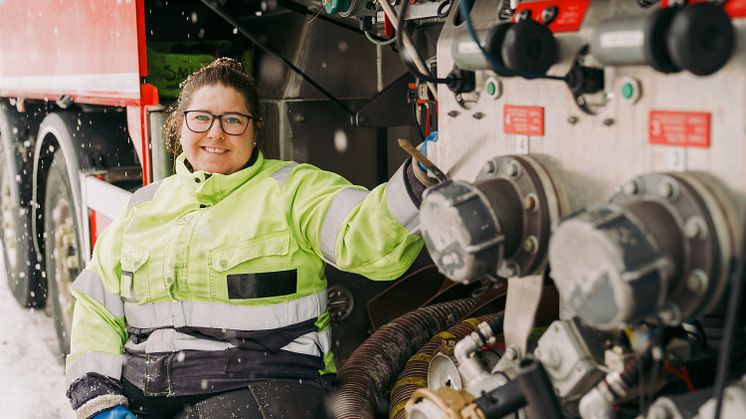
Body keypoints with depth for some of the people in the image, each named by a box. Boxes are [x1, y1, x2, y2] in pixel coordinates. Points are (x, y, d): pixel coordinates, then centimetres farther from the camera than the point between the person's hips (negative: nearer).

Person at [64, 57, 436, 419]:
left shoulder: (293, 189, 4)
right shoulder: (142, 207, 17)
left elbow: (372, 239, -13)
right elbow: (96, 313, 17)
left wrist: (421, 178, -32)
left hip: (261, 384, -4)